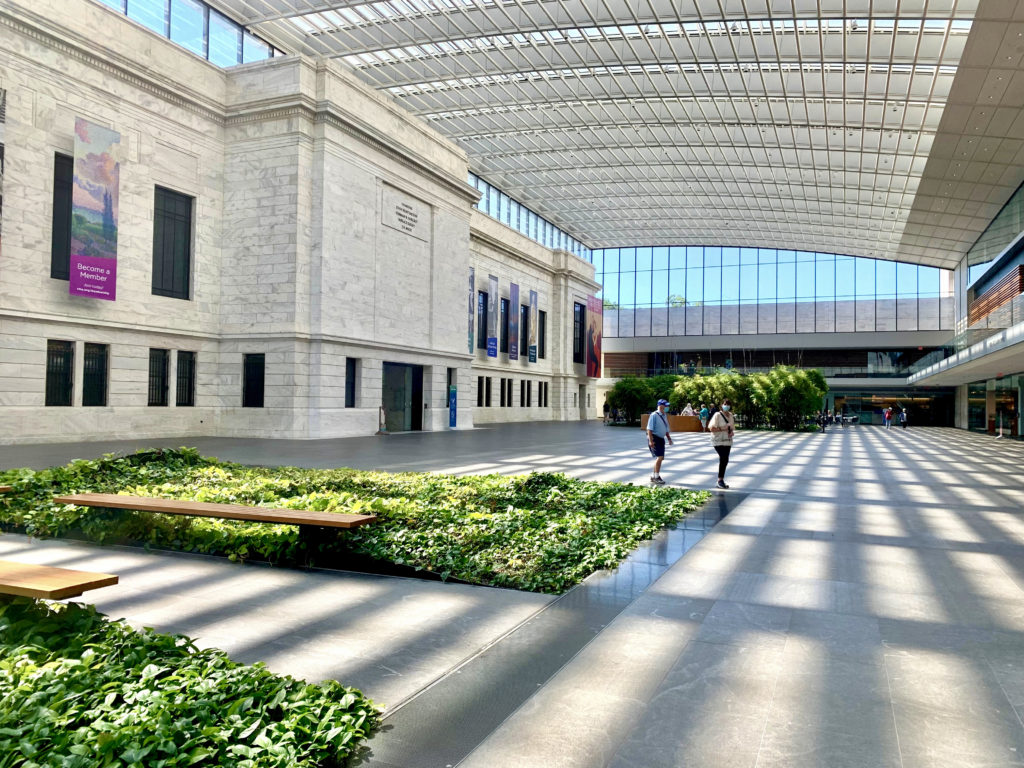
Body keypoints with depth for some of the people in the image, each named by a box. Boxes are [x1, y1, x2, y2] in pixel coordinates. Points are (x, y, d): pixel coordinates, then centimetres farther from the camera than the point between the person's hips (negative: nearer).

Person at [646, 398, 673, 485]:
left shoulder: (664, 416, 11)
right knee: (659, 457, -14)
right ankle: (656, 477, -4)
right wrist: (650, 441, -23)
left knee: (660, 458, 14)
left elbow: (666, 429, 22)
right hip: (654, 438, -9)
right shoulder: (654, 415, -15)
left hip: (661, 439, 9)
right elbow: (649, 429, -18)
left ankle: (653, 476, 28)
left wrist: (669, 438, 16)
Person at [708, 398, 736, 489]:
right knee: (724, 459, -18)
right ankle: (720, 480, -6)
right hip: (718, 441, -7)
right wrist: (722, 429, -20)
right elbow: (711, 428, -14)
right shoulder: (717, 415, -11)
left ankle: (721, 480, 17)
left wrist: (732, 432, 0)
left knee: (725, 461, 7)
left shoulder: (730, 415, 9)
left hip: (728, 441, 7)